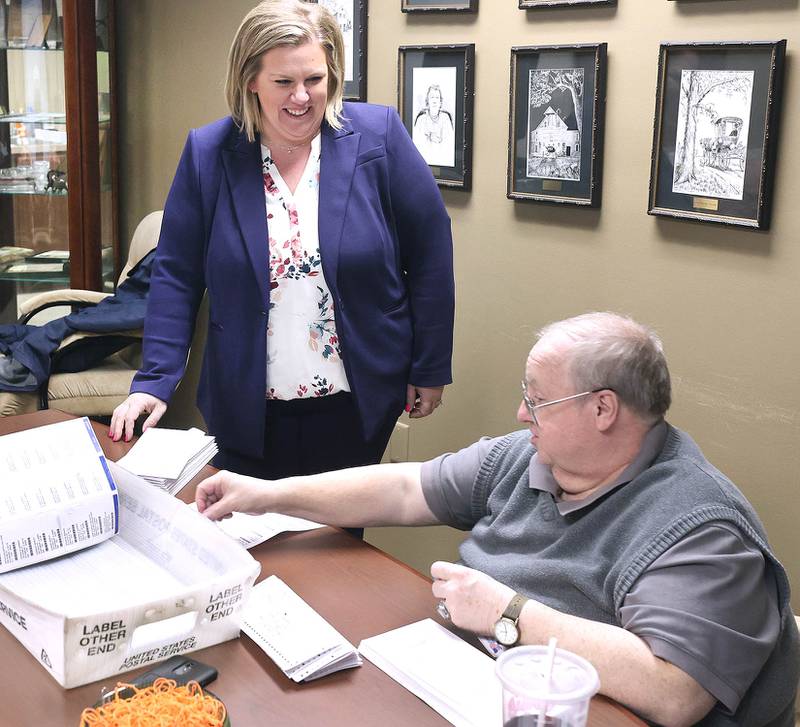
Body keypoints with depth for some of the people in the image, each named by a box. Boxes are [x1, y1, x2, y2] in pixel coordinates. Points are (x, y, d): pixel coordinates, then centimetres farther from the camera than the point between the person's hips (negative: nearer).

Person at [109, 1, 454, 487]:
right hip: (247, 413, 1)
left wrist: (429, 371, -1)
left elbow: (429, 255, -3)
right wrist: (154, 381, -7)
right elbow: (176, 275, 1)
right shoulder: (207, 153, -2)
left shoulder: (379, 137, -7)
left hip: (356, 408, -1)